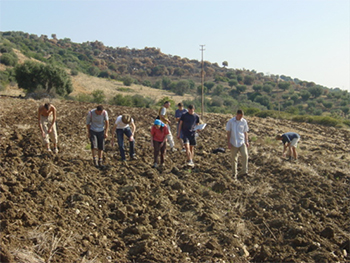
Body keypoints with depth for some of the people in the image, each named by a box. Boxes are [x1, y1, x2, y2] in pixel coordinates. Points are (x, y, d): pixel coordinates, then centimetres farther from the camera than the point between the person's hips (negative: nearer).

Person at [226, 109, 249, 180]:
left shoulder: (244, 121, 2)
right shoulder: (230, 122, -4)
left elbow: (245, 132, 8)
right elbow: (228, 132, 0)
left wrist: (246, 141, 2)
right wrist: (228, 142, -5)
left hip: (242, 142, 1)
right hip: (233, 143, -1)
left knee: (245, 155, -16)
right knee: (234, 159, 5)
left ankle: (244, 171, -7)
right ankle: (234, 174, 16)